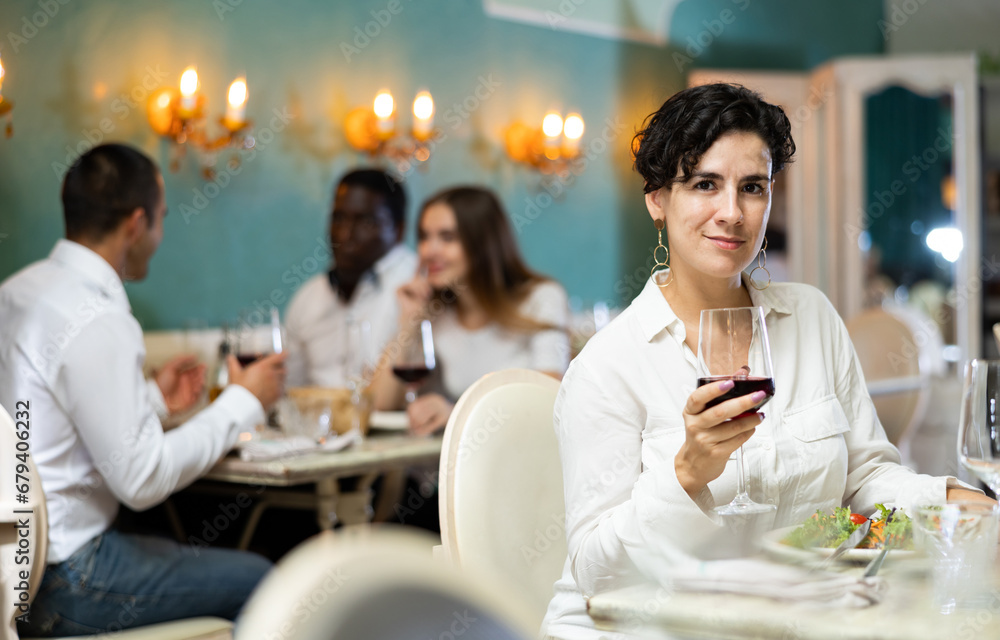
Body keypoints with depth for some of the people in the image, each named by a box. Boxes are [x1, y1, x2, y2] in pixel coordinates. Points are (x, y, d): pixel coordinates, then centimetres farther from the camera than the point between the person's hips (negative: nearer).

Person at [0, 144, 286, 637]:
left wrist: (152, 398, 19)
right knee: (258, 581, -1)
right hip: (57, 584, -10)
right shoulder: (96, 320, -21)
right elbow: (141, 479, -21)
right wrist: (243, 403, -10)